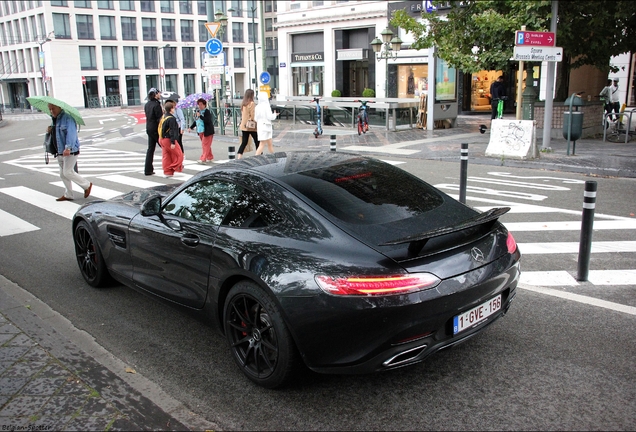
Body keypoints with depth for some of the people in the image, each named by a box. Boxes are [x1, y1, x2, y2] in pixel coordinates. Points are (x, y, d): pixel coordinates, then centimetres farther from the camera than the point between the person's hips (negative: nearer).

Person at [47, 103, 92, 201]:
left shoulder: (67, 118, -14)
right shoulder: (55, 119, 15)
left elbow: (71, 133, -26)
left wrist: (68, 148, -37)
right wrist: (51, 129, 6)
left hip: (70, 151, -9)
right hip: (60, 152, 9)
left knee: (67, 172, -11)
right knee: (63, 174, 10)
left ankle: (87, 185, 7)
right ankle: (68, 195, 19)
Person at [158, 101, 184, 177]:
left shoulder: (163, 117, 11)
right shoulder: (171, 118, -18)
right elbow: (172, 131, -21)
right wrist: (173, 142, -21)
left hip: (162, 139, 10)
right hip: (168, 140, -10)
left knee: (166, 156, 12)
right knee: (178, 155, 5)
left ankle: (167, 172, 14)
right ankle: (175, 167, 8)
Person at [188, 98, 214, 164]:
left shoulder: (207, 111, -10)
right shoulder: (197, 112, 13)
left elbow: (208, 120, -23)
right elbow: (195, 121, 22)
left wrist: (200, 116, -26)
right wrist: (191, 127, 14)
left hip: (207, 131, -7)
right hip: (200, 131, 8)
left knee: (205, 145, -8)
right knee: (206, 145, 13)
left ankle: (203, 159, -10)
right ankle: (209, 157, 23)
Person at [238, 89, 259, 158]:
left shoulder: (243, 104, 7)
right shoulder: (251, 103, -13)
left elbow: (242, 115, 13)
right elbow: (252, 115, -14)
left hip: (244, 126, 6)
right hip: (251, 127, -6)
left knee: (244, 142, 7)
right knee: (257, 142, 7)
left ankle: (239, 157, -2)